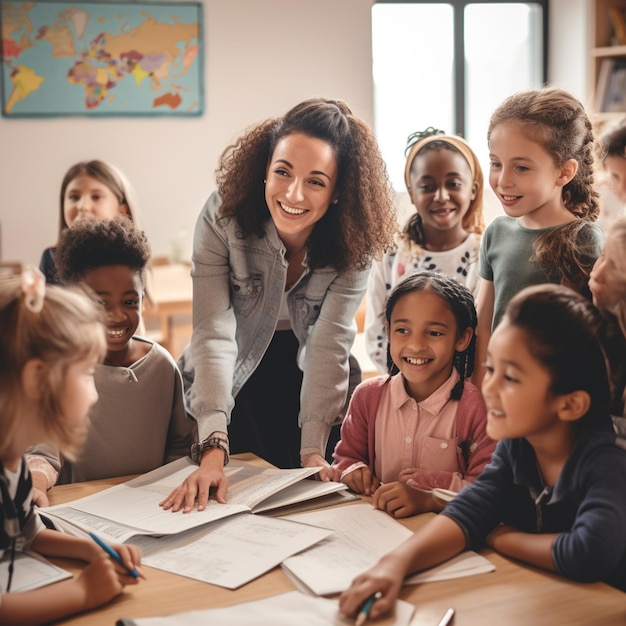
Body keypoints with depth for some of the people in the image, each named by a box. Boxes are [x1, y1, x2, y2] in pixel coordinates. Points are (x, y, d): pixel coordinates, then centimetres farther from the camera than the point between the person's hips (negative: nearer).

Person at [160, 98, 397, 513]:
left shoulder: (354, 243, -22)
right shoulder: (223, 216, -26)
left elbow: (329, 344, -24)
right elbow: (213, 333, -31)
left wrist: (313, 450, -31)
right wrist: (213, 450, -39)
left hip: (311, 381, 1)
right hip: (235, 375, -1)